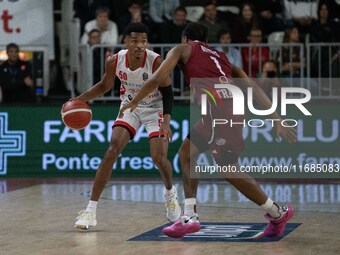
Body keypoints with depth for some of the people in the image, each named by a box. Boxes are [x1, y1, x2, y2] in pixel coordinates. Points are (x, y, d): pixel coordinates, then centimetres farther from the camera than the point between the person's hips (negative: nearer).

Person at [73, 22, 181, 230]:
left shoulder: (156, 62, -28)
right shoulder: (114, 61, -18)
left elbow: (168, 92, -17)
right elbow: (105, 86, 2)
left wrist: (166, 121, -29)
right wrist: (78, 100, -8)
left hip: (155, 109, -2)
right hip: (130, 107, 2)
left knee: (159, 158, -12)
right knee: (112, 152, -14)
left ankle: (170, 193, 25)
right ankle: (91, 209, -13)